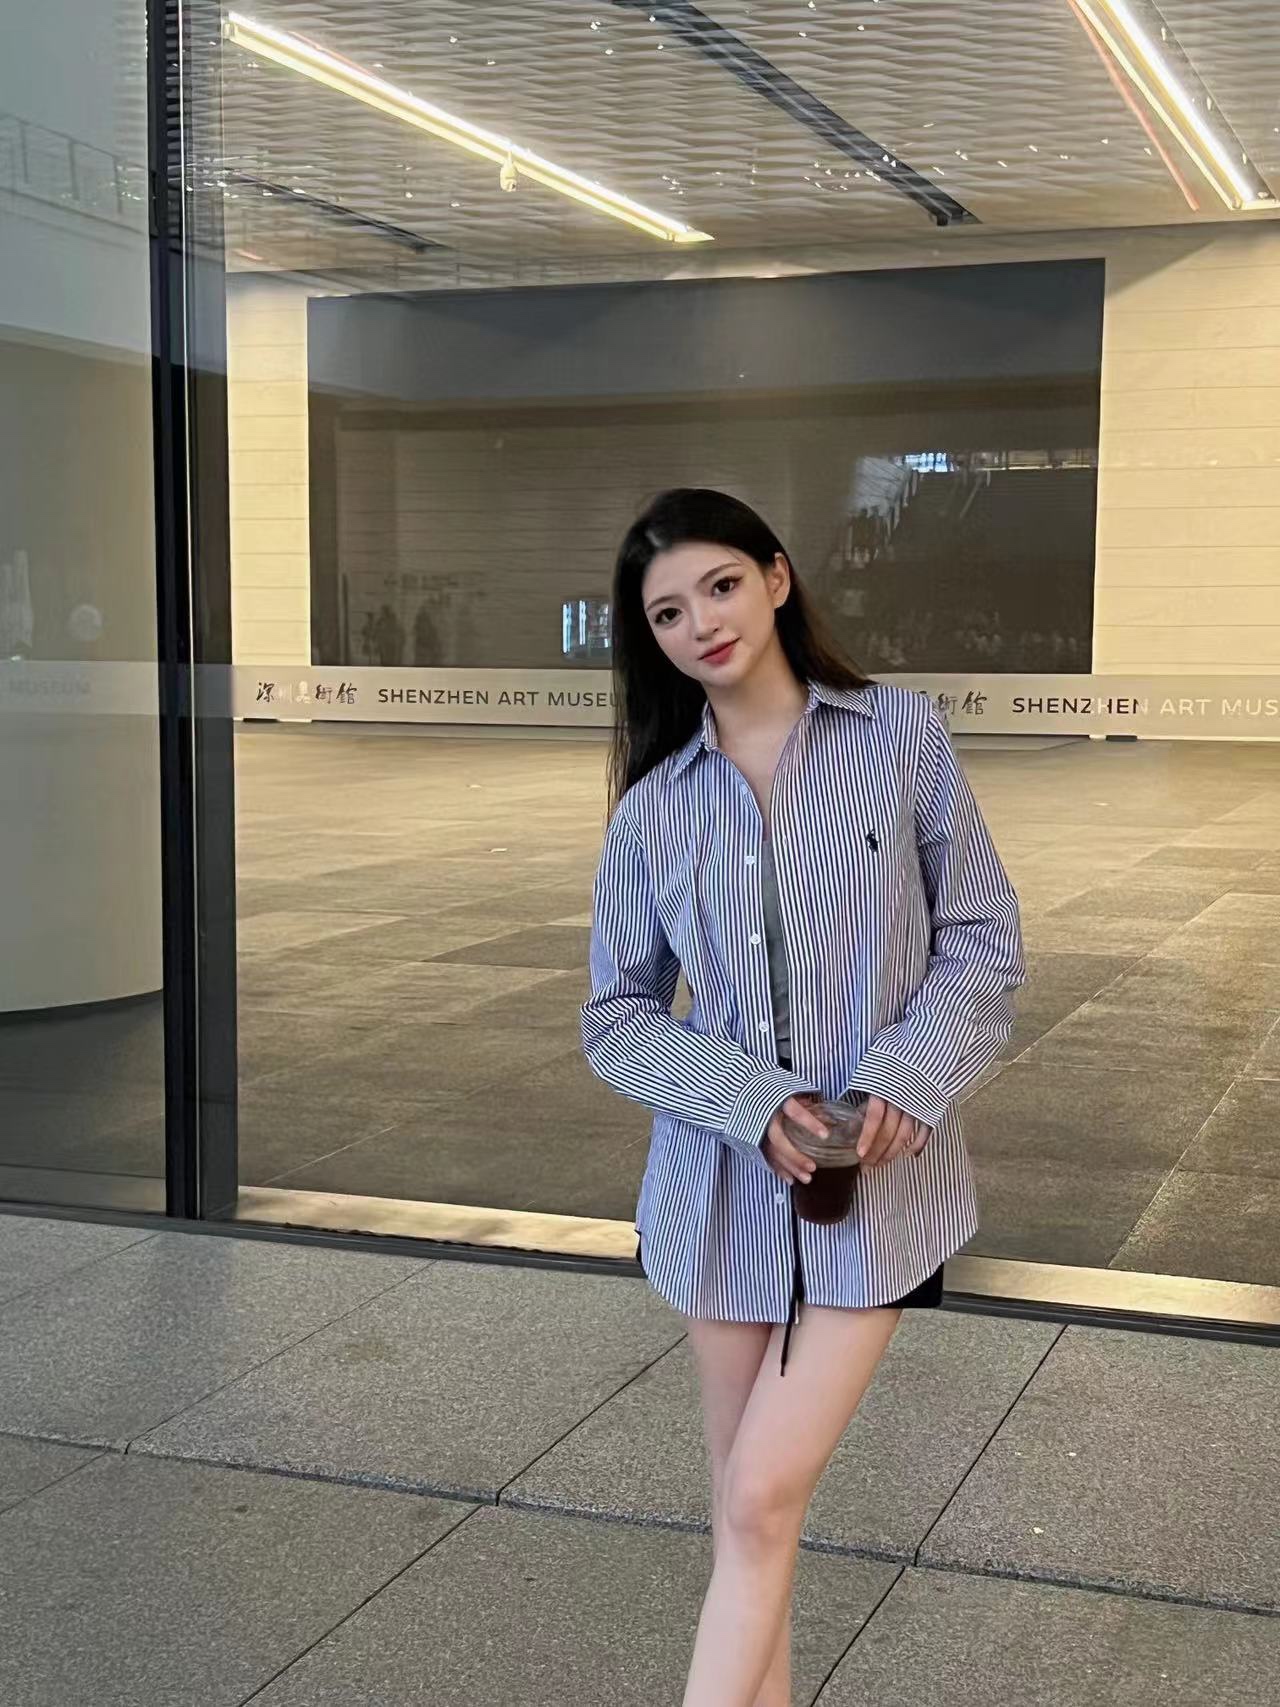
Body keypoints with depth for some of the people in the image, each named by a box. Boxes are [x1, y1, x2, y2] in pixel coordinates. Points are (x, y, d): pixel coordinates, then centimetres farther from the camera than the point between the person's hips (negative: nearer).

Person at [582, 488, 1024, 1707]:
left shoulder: (901, 736, -3)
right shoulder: (652, 808, 2)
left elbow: (983, 942, 1)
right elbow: (615, 1018, 4)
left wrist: (909, 1076, -16)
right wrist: (751, 1099, -13)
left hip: (877, 1181, -2)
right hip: (724, 1180, 3)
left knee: (764, 1500, -9)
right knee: (739, 1502, 12)